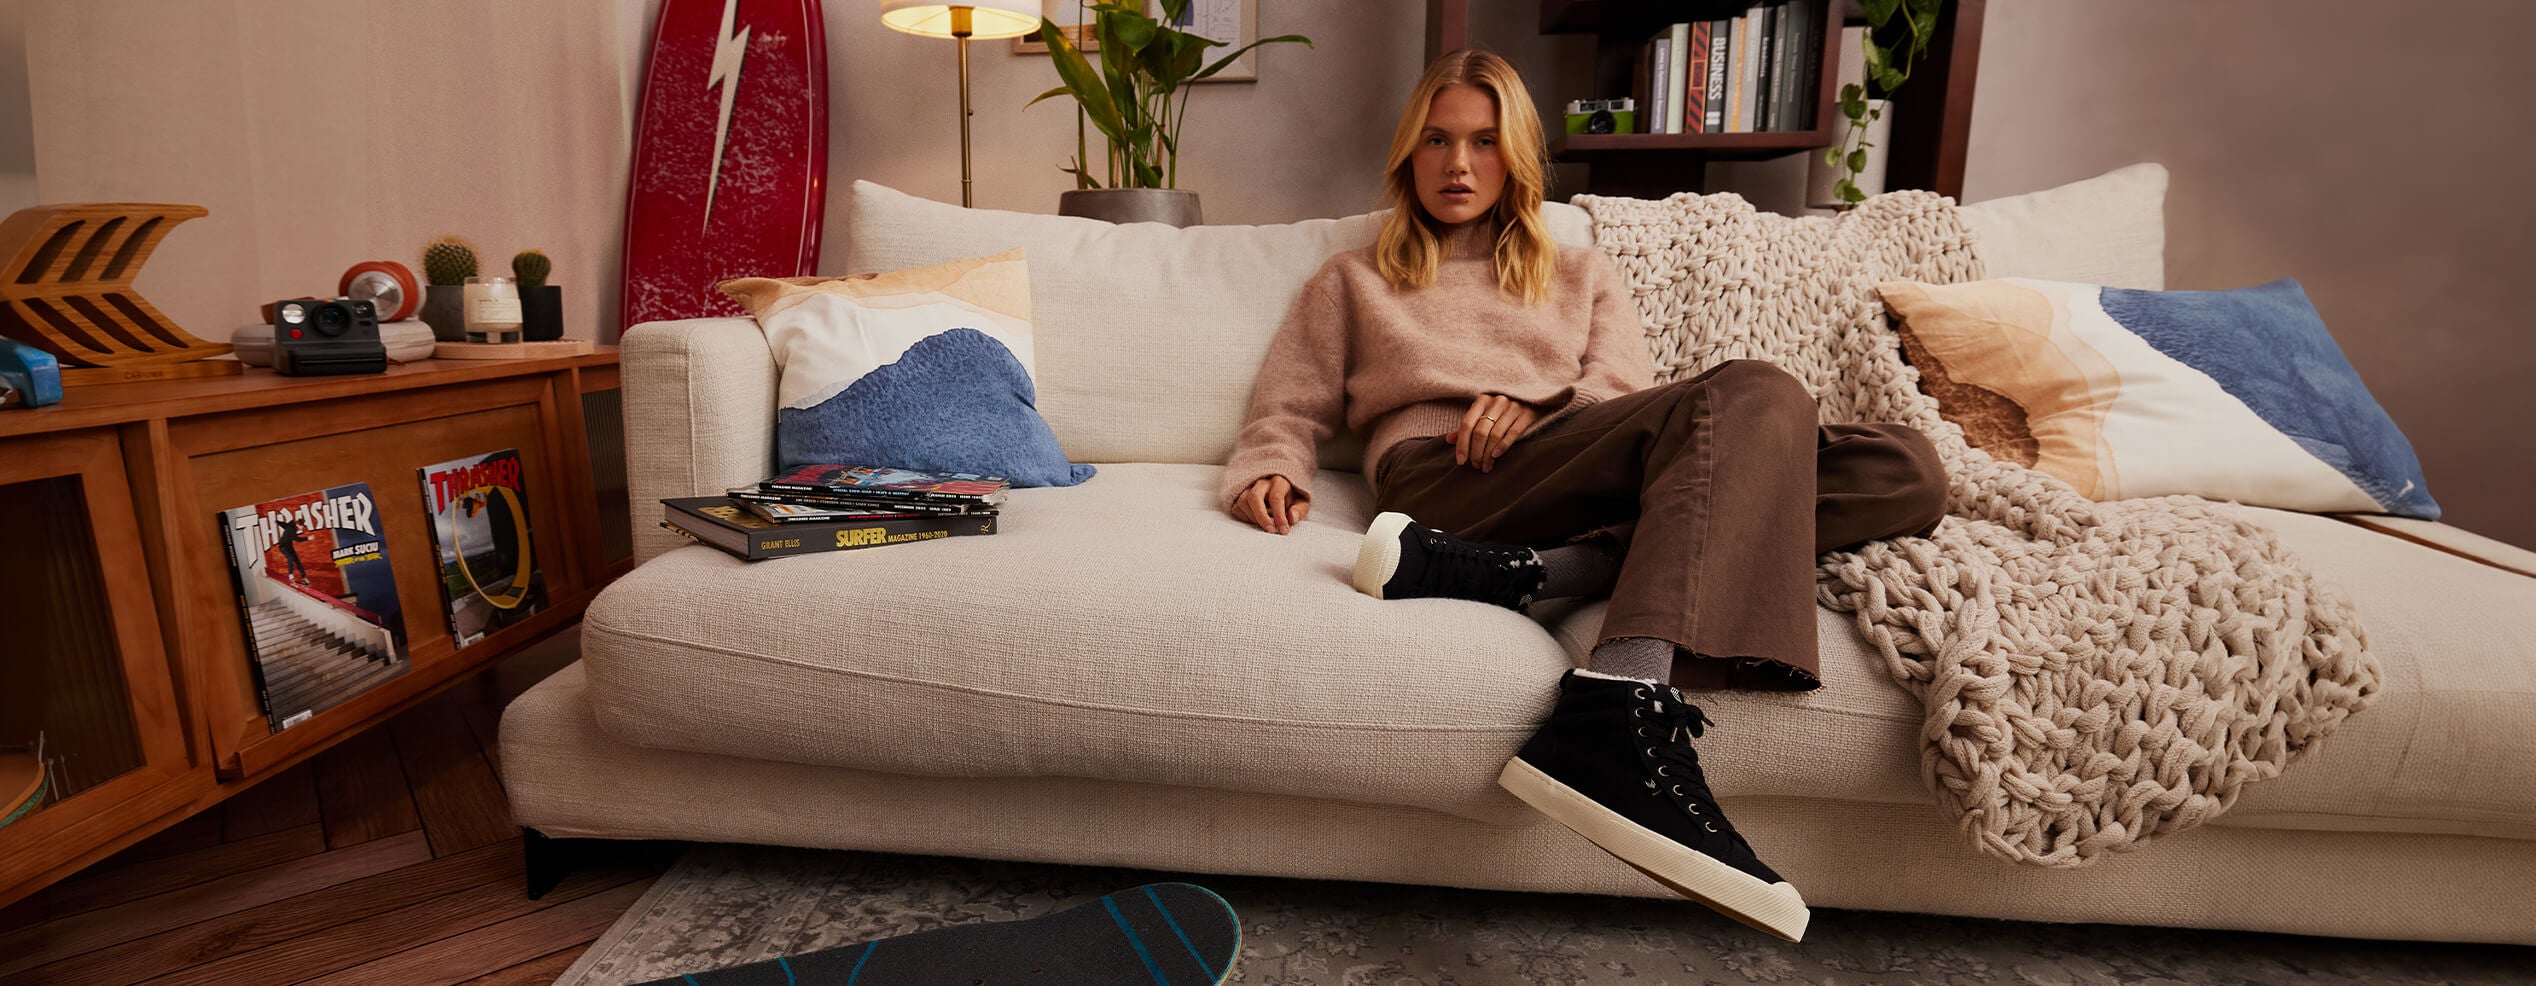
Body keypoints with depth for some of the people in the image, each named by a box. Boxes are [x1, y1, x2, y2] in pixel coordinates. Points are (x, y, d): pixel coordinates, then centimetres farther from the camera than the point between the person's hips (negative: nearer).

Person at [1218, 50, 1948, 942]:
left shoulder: (1582, 275, 32)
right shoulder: (1353, 281, 30)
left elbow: (1631, 398, 14)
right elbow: (1288, 409, 18)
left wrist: (1538, 403, -7)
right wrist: (1269, 472, -6)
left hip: (1594, 474, 4)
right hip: (1440, 478, -4)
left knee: (1905, 468, -19)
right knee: (1752, 394, -29)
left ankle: (1525, 570, -35)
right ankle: (1621, 730, -48)